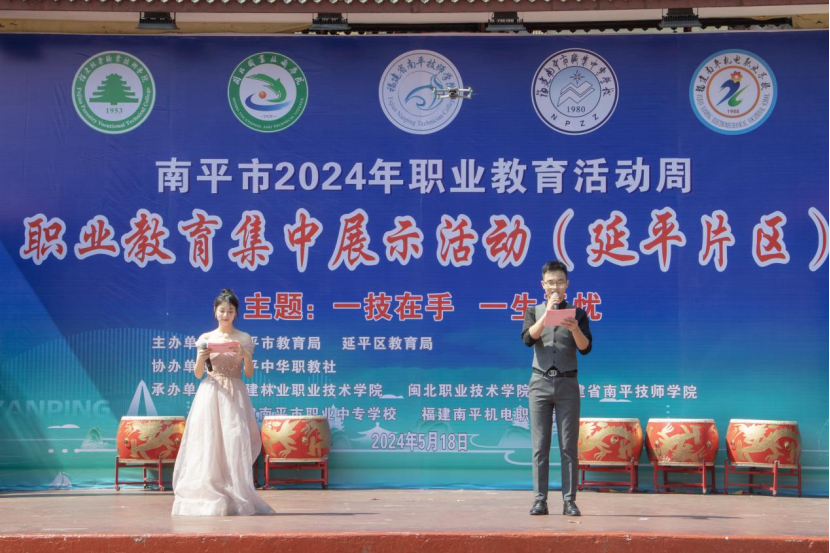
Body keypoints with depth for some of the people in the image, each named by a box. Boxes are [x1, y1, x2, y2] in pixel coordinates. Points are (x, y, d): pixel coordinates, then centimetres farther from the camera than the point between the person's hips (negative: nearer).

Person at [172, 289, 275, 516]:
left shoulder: (244, 339, 7)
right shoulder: (205, 338, 7)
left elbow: (249, 373, 4)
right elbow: (198, 374, 6)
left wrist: (245, 356, -14)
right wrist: (201, 358, -14)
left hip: (234, 395, 0)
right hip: (210, 394, 0)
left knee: (235, 442, -8)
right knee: (208, 443, -5)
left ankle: (236, 499, -5)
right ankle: (208, 498, 0)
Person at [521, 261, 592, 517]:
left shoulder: (577, 313, 10)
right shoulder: (534, 311, 11)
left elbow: (585, 348, 0)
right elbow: (528, 338, -7)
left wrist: (575, 329, -19)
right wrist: (548, 312, -14)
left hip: (567, 383, 0)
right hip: (540, 382, 0)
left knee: (568, 445, -3)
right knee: (540, 445, -3)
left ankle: (569, 500, -3)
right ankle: (540, 500, -2)